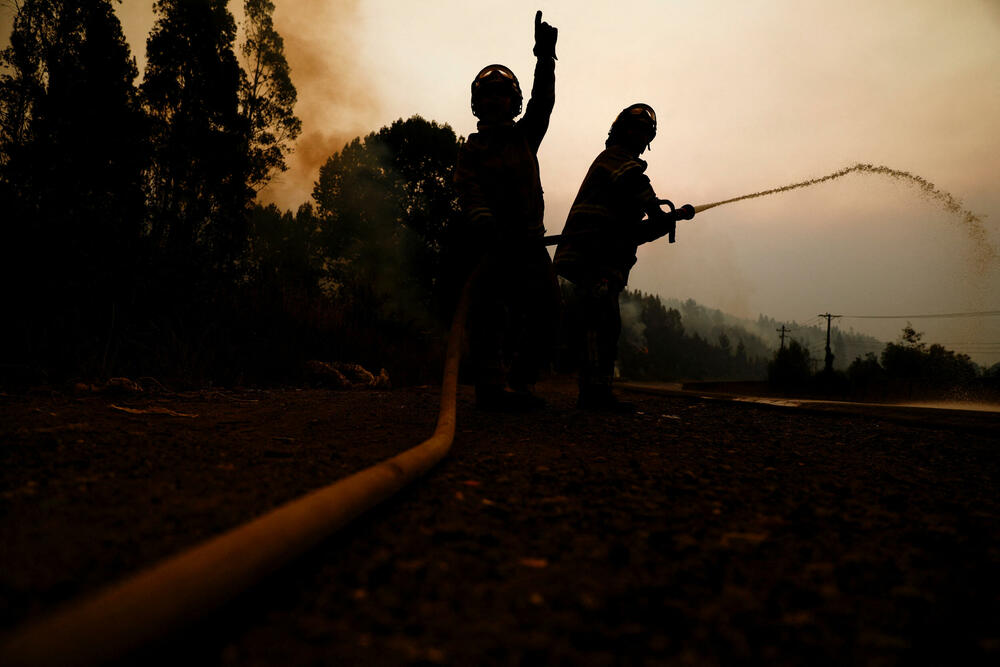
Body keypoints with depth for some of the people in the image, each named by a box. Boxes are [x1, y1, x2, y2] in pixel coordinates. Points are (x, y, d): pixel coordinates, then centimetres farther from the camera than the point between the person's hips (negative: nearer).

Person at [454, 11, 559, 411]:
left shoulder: (525, 136, 22)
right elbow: (468, 189, -8)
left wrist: (545, 57, -7)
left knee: (545, 308, -8)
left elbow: (542, 102, 6)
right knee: (489, 302, -22)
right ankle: (491, 383, -25)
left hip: (528, 238, 4)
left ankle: (519, 381, -3)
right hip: (492, 237, -4)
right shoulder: (472, 148, 11)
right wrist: (482, 221, -28)